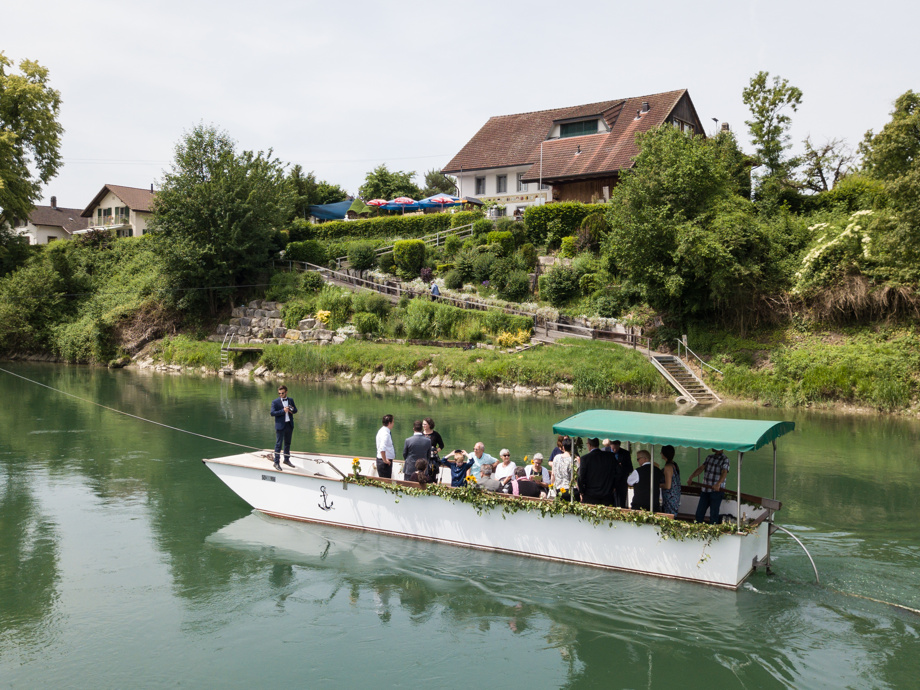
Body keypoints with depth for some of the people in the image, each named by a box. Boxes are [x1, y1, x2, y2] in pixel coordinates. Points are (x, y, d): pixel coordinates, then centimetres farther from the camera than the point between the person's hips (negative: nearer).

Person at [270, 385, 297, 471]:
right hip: (280, 426, -5)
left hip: (289, 425, 5)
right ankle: (276, 462, 3)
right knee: (278, 444, -3)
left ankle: (287, 460, 30)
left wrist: (292, 410, -10)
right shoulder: (275, 402, -7)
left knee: (287, 443, 17)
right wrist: (283, 411, -24)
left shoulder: (290, 400, 8)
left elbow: (295, 410, 13)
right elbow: (272, 413, -15)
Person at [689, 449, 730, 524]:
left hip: (716, 491, -6)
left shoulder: (724, 459, -6)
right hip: (705, 490, 6)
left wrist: (718, 484, -40)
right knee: (699, 513, 8)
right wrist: (691, 477, -10)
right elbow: (701, 468, 6)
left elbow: (724, 473, -22)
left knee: (713, 515, -2)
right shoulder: (709, 457, 15)